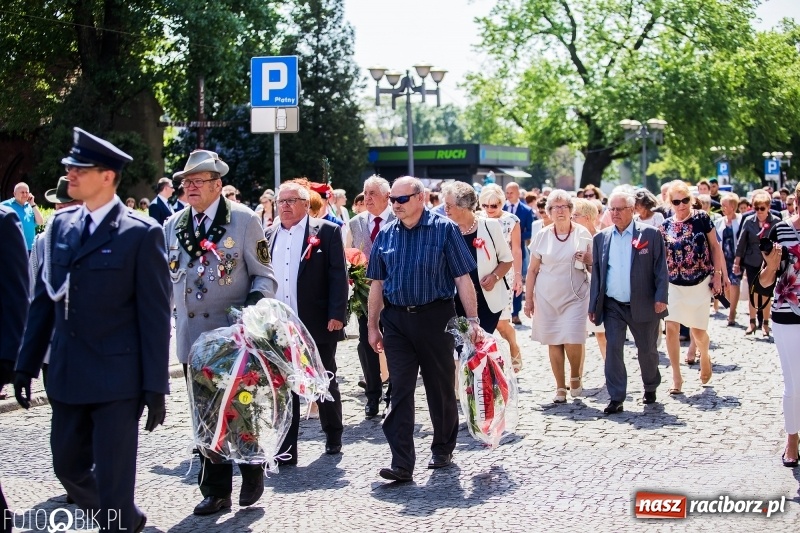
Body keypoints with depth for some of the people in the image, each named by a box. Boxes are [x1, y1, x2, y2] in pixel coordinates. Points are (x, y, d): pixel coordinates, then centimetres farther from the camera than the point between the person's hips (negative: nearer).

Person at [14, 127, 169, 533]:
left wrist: (156, 386, -12)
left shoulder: (141, 233, -9)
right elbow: (43, 299, 11)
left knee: (113, 481, -1)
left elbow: (155, 314, -10)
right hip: (67, 375, 6)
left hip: (117, 377, -6)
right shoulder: (61, 223, 8)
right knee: (68, 467, 16)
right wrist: (27, 364, 9)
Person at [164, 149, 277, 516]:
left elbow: (264, 275, -3)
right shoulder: (174, 226, 9)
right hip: (192, 337, 4)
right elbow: (165, 278, 17)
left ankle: (252, 473, 26)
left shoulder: (244, 220, -5)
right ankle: (215, 491, 19)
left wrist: (252, 306, -21)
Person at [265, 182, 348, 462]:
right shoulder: (268, 236, 10)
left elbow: (338, 275, -7)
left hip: (317, 324, -3)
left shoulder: (326, 231, -2)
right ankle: (286, 448, 7)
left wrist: (336, 315, -14)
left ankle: (333, 437, 29)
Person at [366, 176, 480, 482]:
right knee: (400, 391, -2)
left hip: (435, 317, -3)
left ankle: (442, 450, 28)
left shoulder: (444, 229, -5)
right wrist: (372, 325, 11)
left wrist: (472, 319, -12)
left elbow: (463, 278, -7)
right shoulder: (386, 234, 7)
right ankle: (402, 464, -4)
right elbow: (377, 283, 12)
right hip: (396, 320, 3)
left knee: (441, 387, 9)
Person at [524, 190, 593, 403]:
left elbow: (594, 266, 9)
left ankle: (575, 377, 16)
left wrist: (586, 260, -13)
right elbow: (532, 270, 8)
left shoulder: (582, 233, 2)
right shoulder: (542, 236, 3)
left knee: (573, 340, -11)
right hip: (547, 297, 2)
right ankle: (560, 388, 14)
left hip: (575, 296, -1)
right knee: (553, 342, 4)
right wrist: (528, 299, 5)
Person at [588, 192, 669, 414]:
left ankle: (651, 388, 35)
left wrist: (661, 298, -13)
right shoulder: (601, 238, 6)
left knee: (647, 350, 11)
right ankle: (616, 399, -2)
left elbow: (661, 268, -4)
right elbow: (596, 273, 9)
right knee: (613, 349, -6)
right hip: (612, 305, 2)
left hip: (643, 305, -2)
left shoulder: (650, 234, -3)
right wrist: (593, 305, 5)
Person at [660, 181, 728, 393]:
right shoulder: (666, 226, 1)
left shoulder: (701, 218, -5)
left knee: (697, 330, 5)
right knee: (672, 328, -9)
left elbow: (715, 246, 0)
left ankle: (704, 357, 39)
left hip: (700, 283, -1)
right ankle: (676, 378, -1)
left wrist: (717, 275, -4)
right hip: (673, 285, 2)